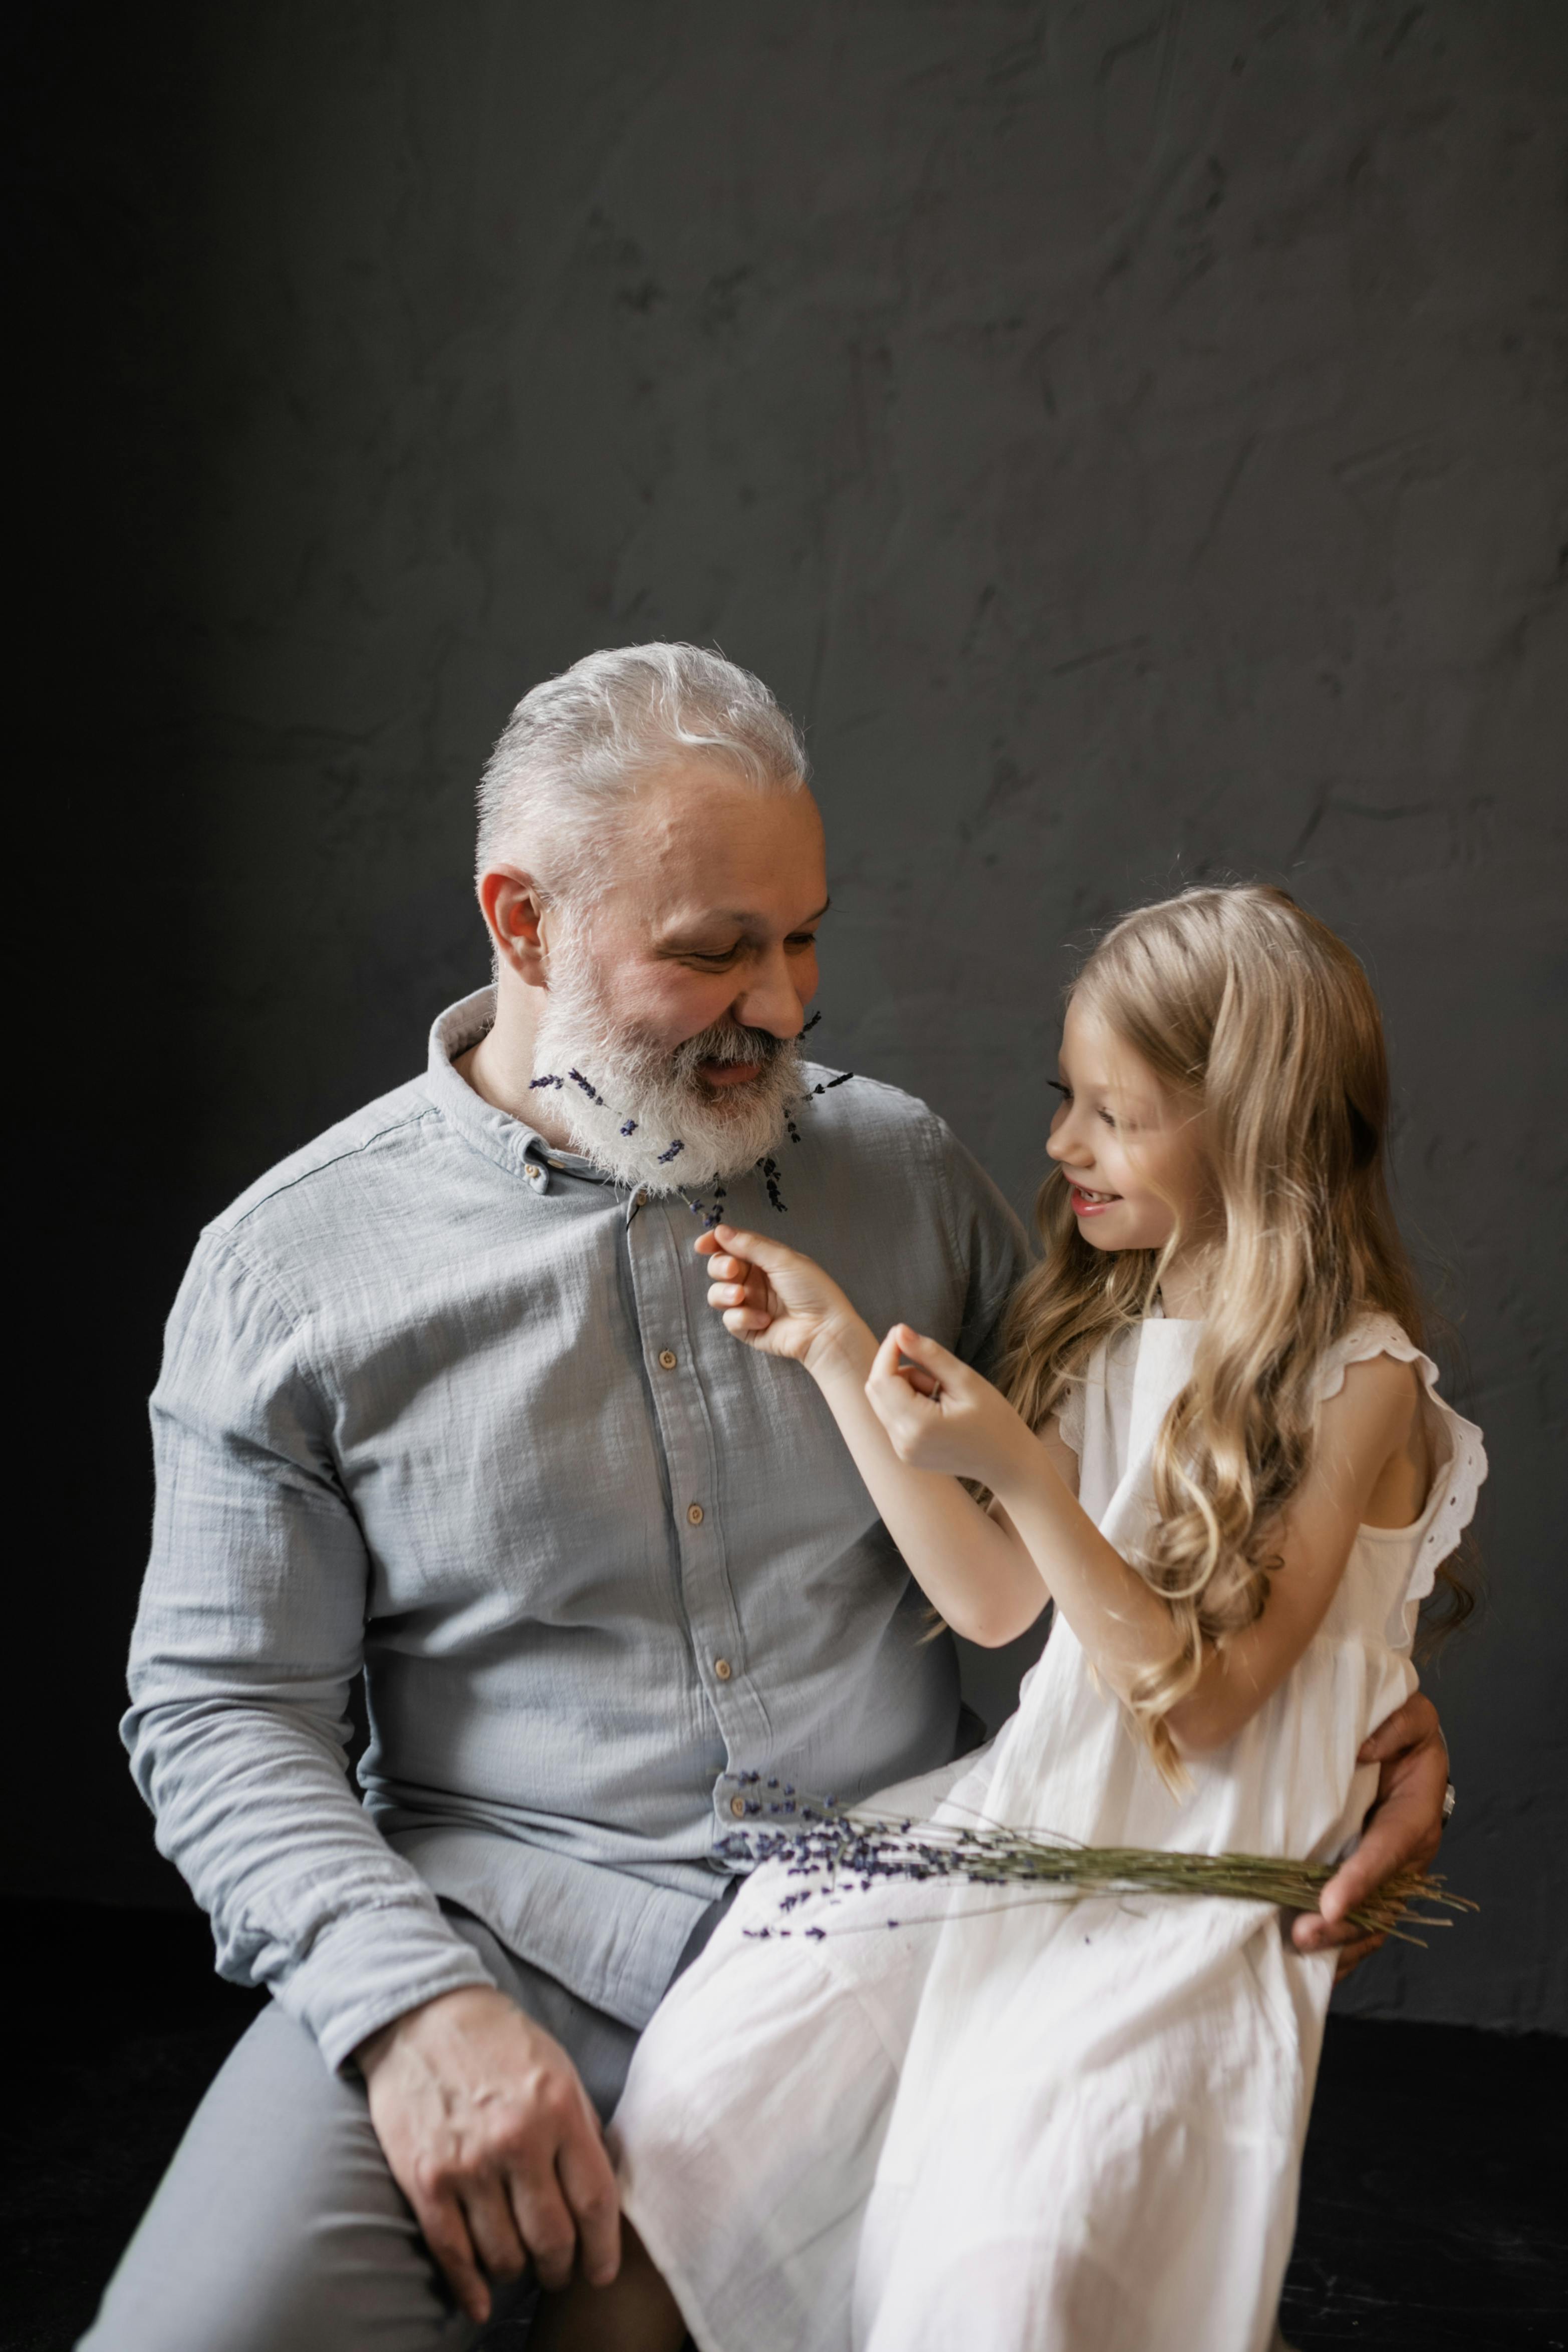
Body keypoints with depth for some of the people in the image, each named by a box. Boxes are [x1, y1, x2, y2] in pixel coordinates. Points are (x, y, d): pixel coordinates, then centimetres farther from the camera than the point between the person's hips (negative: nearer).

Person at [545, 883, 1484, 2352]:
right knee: (689, 2103, -15)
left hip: (1191, 1893, -5)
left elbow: (1200, 1708, -10)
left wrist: (1024, 1474, -21)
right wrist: (835, 1349, 0)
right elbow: (994, 1601, 4)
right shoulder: (1104, 1323, 11)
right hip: (1020, 1812, 5)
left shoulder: (1358, 1382, -7)